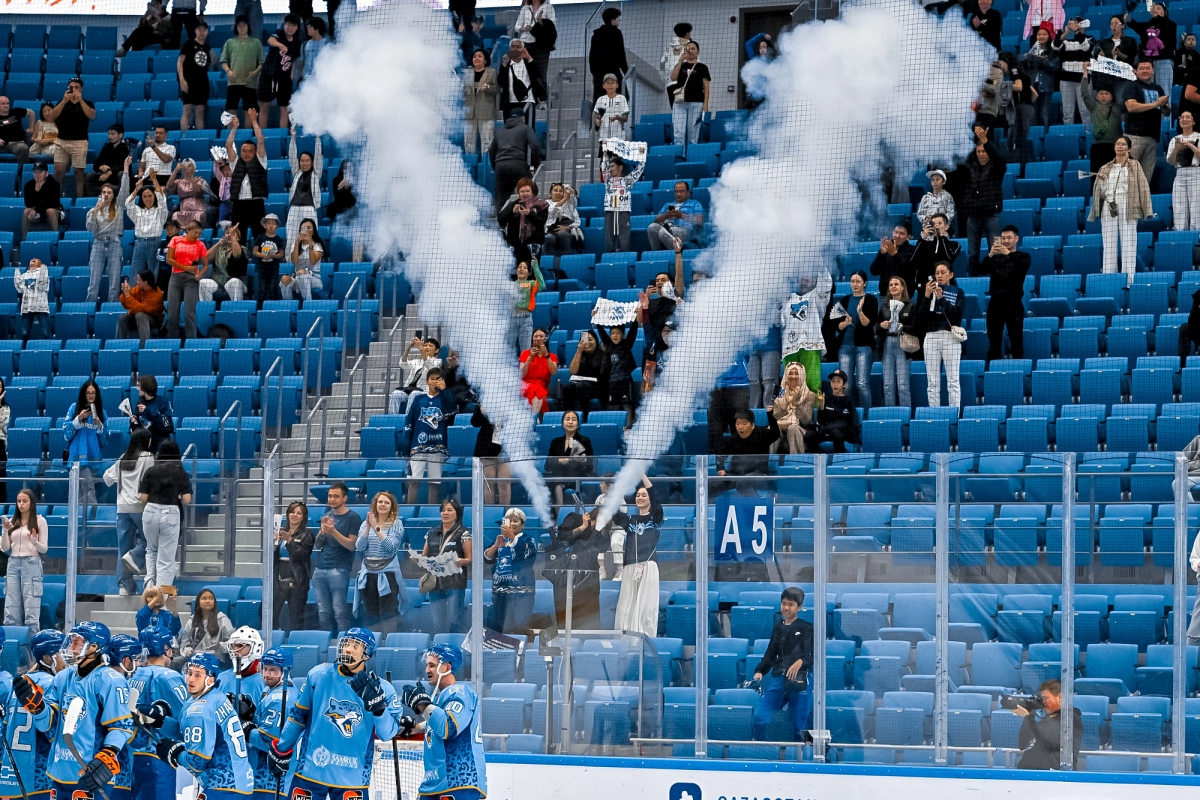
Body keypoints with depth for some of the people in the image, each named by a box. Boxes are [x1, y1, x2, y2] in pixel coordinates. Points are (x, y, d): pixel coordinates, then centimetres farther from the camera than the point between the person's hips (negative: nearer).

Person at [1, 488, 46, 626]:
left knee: (31, 608, -6)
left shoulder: (40, 521, 0)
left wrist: (34, 542, -21)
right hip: (13, 564, 4)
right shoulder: (12, 522, 11)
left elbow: (44, 549, 0)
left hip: (31, 564, -4)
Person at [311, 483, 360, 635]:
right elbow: (317, 545, 14)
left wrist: (333, 531, -18)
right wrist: (323, 531, -6)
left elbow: (351, 545, -8)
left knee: (340, 611, -9)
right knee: (324, 612, 5)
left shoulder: (352, 518, -1)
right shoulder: (327, 516, 17)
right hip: (320, 569, 6)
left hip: (339, 569, -6)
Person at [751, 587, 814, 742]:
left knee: (799, 725, -2)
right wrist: (760, 671, 2)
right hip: (778, 678, 4)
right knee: (759, 717, -10)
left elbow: (812, 655, -5)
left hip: (800, 681, -4)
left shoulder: (806, 628, 4)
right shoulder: (778, 627, 17)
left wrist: (800, 662, -27)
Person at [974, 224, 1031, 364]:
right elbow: (979, 271, -2)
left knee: (1016, 341, -5)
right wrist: (990, 255, -18)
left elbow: (1023, 267, -16)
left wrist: (1009, 254, -30)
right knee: (994, 342, 4)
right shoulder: (995, 258, 12)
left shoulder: (1023, 257, 7)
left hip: (1014, 303, -2)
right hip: (995, 302, 2)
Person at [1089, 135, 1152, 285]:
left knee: (1128, 244, -6)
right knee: (1109, 244, 1)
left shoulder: (1134, 166, 7)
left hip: (1127, 209, -3)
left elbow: (1143, 187, 1)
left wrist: (1147, 211, -7)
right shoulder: (1105, 168, 17)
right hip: (1109, 208, 3)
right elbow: (1099, 191, 18)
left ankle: (1128, 279, -7)